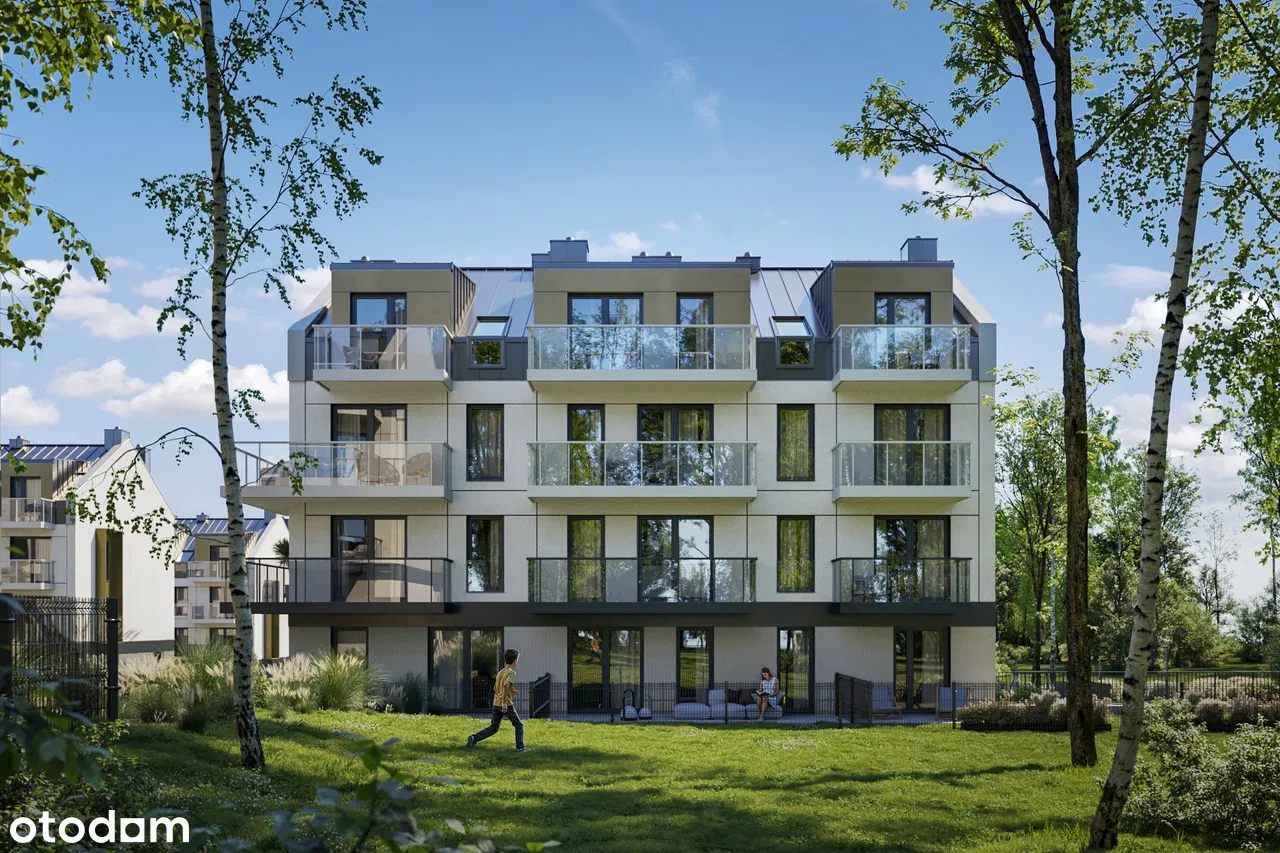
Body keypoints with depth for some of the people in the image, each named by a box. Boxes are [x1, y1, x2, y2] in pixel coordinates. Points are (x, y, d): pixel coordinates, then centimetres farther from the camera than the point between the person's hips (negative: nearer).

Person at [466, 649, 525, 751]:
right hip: (507, 705, -7)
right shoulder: (512, 673, -9)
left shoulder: (500, 672, 15)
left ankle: (474, 738, -5)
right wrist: (504, 702, -30)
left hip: (496, 704, 7)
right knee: (518, 725, 9)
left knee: (493, 727, 10)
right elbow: (506, 685, -27)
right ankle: (520, 746, 4)